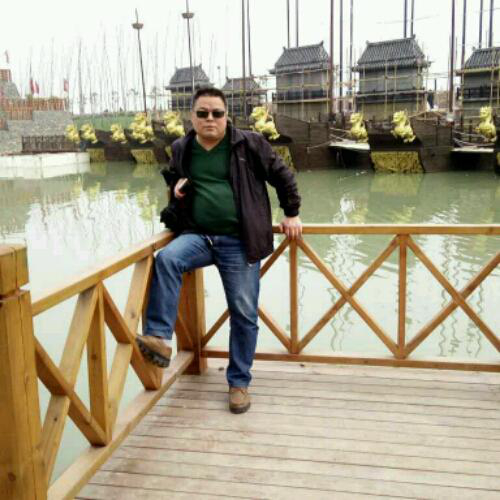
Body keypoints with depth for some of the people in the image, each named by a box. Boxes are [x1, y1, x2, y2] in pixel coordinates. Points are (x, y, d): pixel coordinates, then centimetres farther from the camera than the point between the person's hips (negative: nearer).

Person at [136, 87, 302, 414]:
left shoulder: (250, 144, -2)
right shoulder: (181, 150, 8)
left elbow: (282, 176, 8)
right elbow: (173, 183, 27)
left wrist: (292, 214, 11)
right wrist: (175, 190, 3)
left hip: (239, 243, -2)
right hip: (198, 237, 2)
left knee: (244, 314, 0)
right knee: (166, 258, -30)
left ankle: (239, 382, 17)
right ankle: (159, 338, -29)